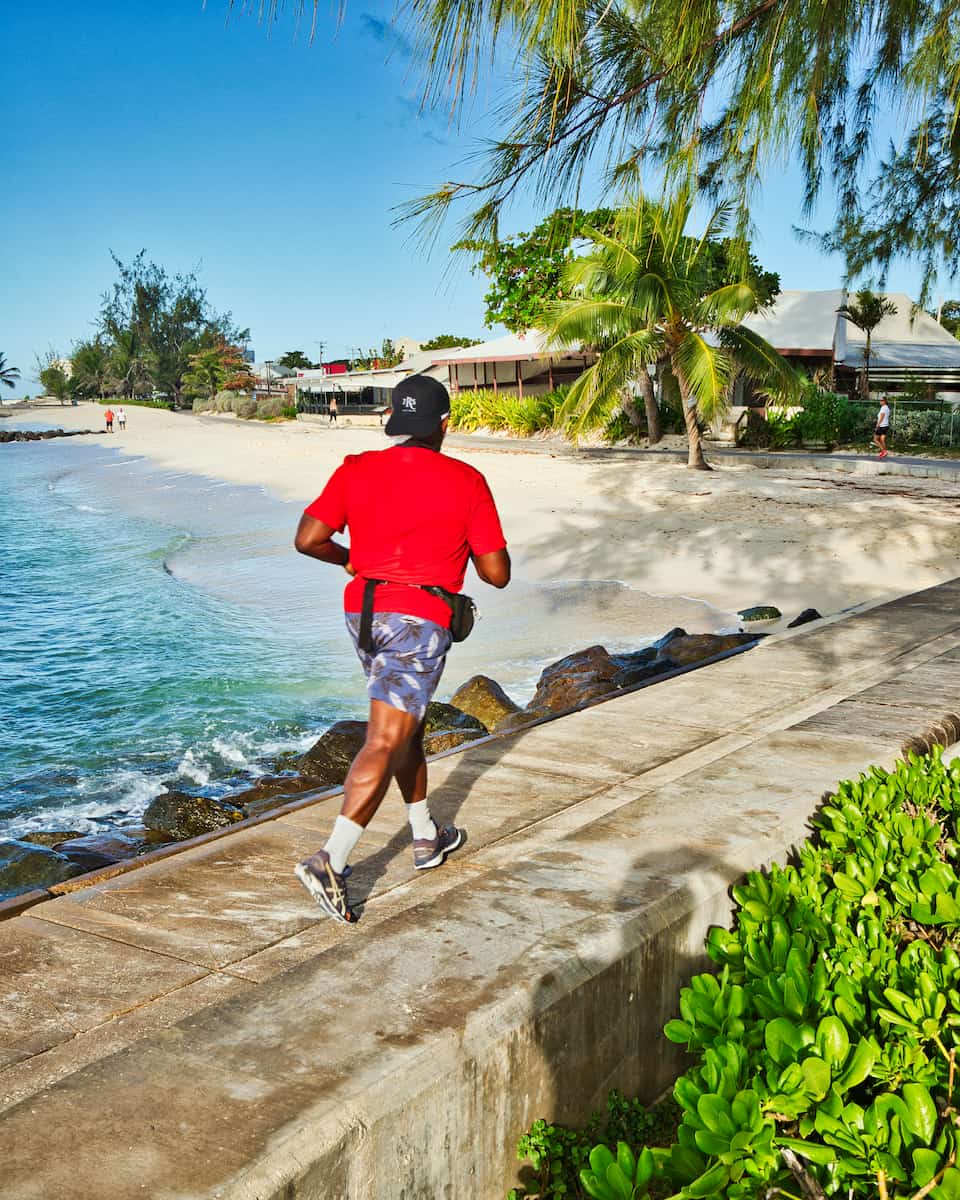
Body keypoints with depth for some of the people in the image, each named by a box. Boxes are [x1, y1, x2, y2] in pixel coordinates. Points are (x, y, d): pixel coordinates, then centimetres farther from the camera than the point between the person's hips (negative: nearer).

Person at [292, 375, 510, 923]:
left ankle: (427, 837, 36)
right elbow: (498, 574, -1)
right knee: (385, 744, -7)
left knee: (407, 724, 23)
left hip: (363, 613, 6)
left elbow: (307, 539, -2)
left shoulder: (357, 470, 5)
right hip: (419, 621, -6)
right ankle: (330, 862, -17)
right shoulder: (466, 482, -3)